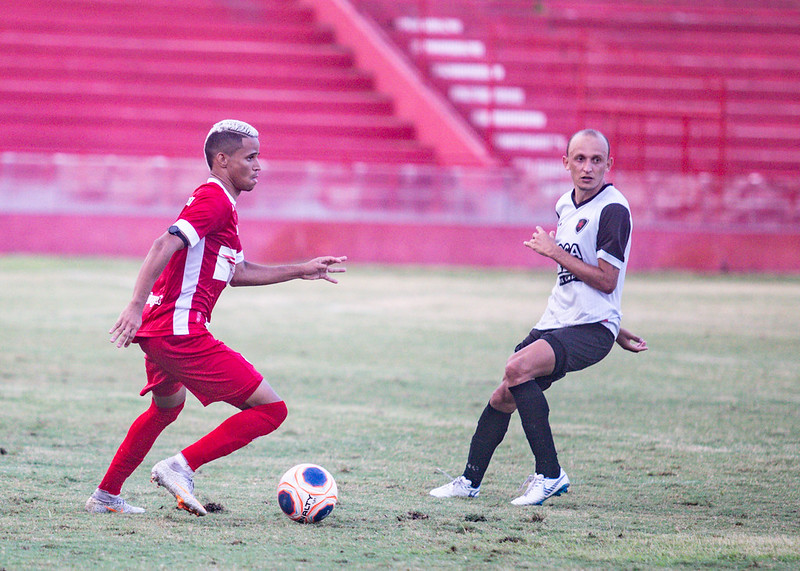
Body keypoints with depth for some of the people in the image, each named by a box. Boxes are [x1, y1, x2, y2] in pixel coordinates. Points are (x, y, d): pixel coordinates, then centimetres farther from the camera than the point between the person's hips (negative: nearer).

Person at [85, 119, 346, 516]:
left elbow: (237, 272, 28)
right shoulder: (215, 201, -12)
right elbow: (165, 246, -25)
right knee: (270, 408, -10)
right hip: (182, 332, -11)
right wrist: (136, 306, -34)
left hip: (159, 331, 11)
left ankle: (105, 496, 42)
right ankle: (181, 467, -11)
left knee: (168, 407, 36)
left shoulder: (218, 202, 21)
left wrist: (301, 271, 28)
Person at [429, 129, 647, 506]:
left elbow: (606, 280, -19)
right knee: (503, 398, 7)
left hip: (592, 328, -8)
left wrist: (555, 252, -12)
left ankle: (550, 473, -21)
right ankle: (470, 481, 24)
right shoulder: (565, 206, 13)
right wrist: (617, 332, 20)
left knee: (518, 368, -28)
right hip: (556, 321, 8)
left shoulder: (613, 209, -14)